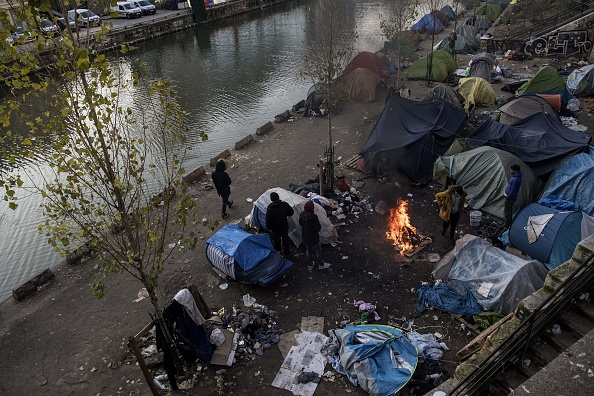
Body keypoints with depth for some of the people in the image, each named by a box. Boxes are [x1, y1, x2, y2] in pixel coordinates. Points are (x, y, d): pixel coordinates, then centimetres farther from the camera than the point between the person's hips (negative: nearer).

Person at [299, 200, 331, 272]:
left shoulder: (302, 214, -10)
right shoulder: (313, 217, -31)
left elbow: (300, 223, 6)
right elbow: (318, 228, -26)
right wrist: (319, 224, -7)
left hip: (305, 237, 6)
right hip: (313, 237, -6)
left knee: (308, 250, 21)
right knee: (318, 250, 15)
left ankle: (310, 265, 36)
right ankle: (321, 264, 32)